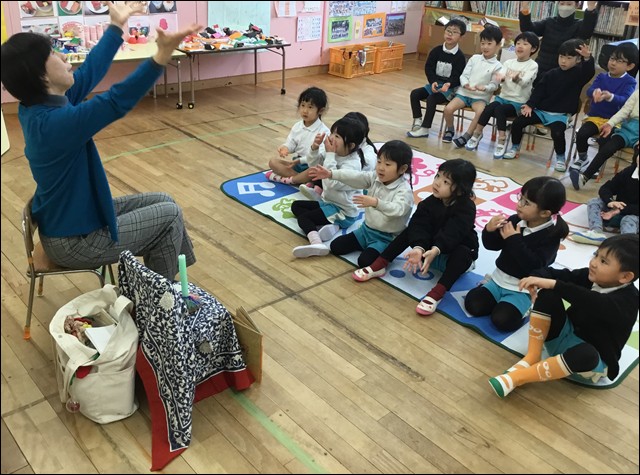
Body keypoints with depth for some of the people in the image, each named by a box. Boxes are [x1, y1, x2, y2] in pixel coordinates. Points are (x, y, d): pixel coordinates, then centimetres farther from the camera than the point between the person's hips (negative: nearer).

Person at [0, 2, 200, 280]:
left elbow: (89, 72, 8)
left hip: (68, 218, 10)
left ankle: (169, 280, 30)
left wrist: (117, 26, 17)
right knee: (170, 215, 2)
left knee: (162, 202, 15)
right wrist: (161, 56, -50)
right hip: (73, 240, -10)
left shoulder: (35, 107, -2)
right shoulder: (53, 122, -32)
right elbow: (115, 102, -41)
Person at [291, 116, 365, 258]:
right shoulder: (337, 153, -1)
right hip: (328, 201, 10)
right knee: (296, 205, 10)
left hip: (343, 212, -10)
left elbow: (332, 183, -36)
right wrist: (315, 148, -9)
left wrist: (330, 155, -31)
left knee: (303, 217, -17)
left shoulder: (352, 164, -26)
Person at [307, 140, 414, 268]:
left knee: (365, 261, -26)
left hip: (386, 238, -7)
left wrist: (376, 202, -53)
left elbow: (397, 209, -39)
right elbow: (355, 177, -13)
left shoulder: (404, 190, -22)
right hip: (366, 229, 7)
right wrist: (331, 174, -26)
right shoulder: (375, 177, -3)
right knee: (336, 247, 4)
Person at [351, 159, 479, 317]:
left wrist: (435, 250, -56)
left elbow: (452, 234, -38)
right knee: (411, 231, -14)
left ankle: (437, 293, -45)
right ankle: (379, 266, -16)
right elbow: (420, 226, -23)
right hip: (430, 247, 5)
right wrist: (419, 248, -42)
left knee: (463, 253, -36)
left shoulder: (467, 208, -23)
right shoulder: (431, 202, -9)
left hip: (455, 252, -5)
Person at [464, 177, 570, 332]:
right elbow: (492, 245, 4)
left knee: (501, 320, -23)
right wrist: (490, 231, -19)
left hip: (523, 289, -5)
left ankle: (526, 307, 5)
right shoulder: (515, 220, -3)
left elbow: (535, 266, -28)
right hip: (499, 279, 5)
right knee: (472, 304, -12)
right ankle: (504, 302, 12)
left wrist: (514, 240, -27)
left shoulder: (551, 235, -17)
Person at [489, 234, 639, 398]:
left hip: (593, 363, -6)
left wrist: (553, 284, -42)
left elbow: (591, 303, -39)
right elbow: (554, 273, -5)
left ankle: (517, 377, -33)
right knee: (547, 294, -17)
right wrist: (537, 279, -28)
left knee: (586, 354, -44)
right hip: (564, 338, 6)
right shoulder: (590, 276, -2)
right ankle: (532, 357, -18)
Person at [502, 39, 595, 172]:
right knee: (517, 122, -8)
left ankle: (560, 157, -7)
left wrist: (588, 58, -43)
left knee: (557, 132, -33)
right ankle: (515, 147, 15)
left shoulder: (578, 74, -2)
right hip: (541, 110, 4)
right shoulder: (551, 74, 8)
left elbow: (589, 72, -23)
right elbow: (539, 90, 7)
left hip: (561, 114, -4)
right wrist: (530, 105, -6)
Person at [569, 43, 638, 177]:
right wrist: (595, 92, -37)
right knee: (581, 134, -23)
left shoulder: (629, 82, -2)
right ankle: (582, 158, 7)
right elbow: (589, 91, -10)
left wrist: (610, 96, -43)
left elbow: (625, 100, -20)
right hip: (595, 116, 3)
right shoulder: (602, 77, 9)